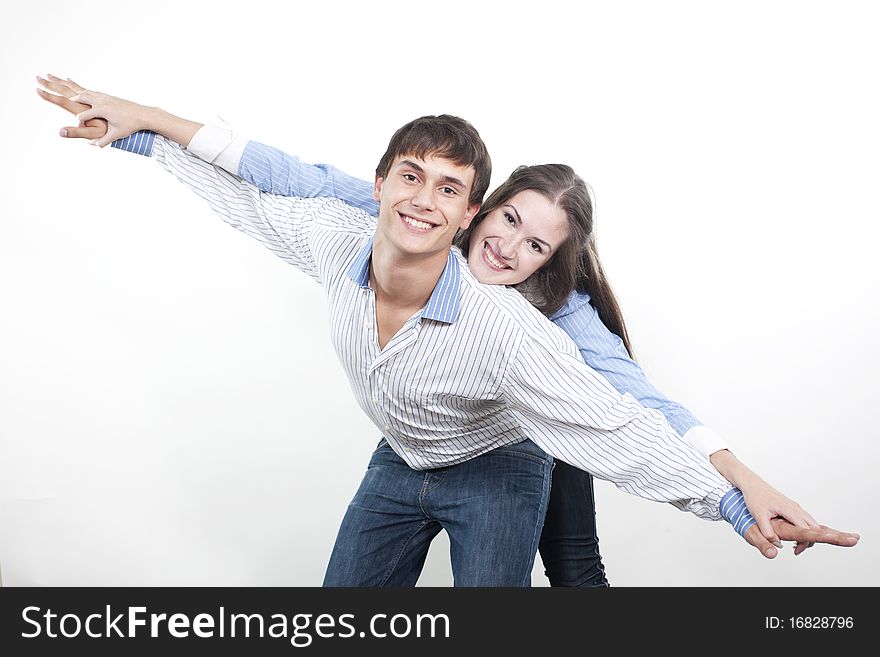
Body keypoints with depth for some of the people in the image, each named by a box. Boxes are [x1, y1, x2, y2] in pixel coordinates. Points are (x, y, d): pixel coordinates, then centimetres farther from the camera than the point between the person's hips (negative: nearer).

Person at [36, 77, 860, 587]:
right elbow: (247, 192, -4)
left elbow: (616, 428, -34)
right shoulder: (337, 241, -22)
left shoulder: (504, 330, -38)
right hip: (399, 460, 5)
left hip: (496, 471, -5)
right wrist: (142, 130, 4)